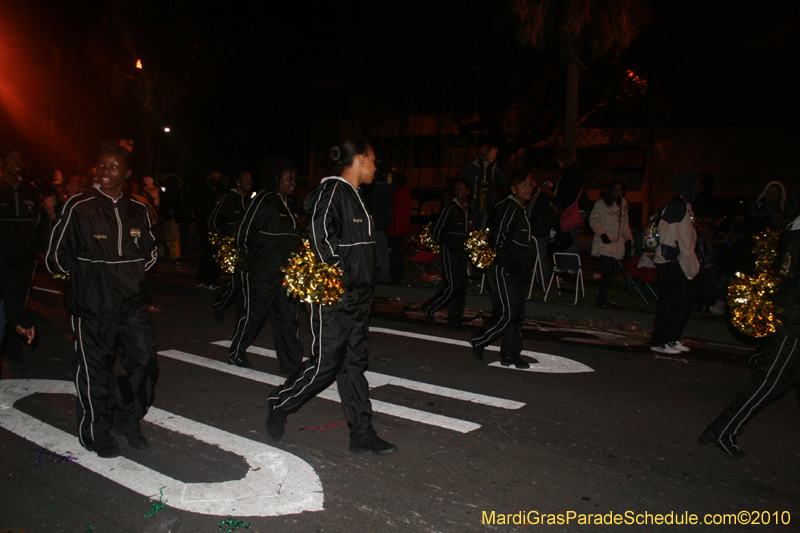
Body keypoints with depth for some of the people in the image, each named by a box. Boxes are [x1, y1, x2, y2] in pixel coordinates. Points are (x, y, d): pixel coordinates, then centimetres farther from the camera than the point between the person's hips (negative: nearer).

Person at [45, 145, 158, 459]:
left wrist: (130, 271, 7)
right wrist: (87, 271, 1)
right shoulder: (79, 207, -4)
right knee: (95, 370, 4)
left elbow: (150, 253, 21)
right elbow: (57, 257, 0)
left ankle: (127, 419, 25)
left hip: (132, 303, 4)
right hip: (91, 306, -4)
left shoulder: (137, 210, 9)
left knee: (144, 363, 2)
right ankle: (95, 432, 24)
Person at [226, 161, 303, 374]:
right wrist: (256, 258, -10)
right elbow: (244, 235, -14)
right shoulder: (264, 201, -12)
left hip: (285, 273, 8)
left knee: (288, 316, 5)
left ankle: (291, 363, 10)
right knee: (252, 314, 5)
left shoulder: (287, 204, 14)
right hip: (260, 274, -8)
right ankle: (236, 353, 26)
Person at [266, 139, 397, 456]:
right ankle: (280, 405, 22)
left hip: (357, 299, 10)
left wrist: (363, 291, 17)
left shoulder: (353, 195, 17)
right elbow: (321, 238, -22)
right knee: (325, 364, -1)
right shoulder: (332, 191, -13)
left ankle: (362, 435, 16)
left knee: (354, 364, 10)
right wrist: (339, 279, -20)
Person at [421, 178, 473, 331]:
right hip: (449, 251, -7)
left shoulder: (469, 211, 15)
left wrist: (467, 251, 9)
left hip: (462, 252, 7)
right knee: (453, 285, -14)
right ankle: (429, 308, 4)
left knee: (462, 286, 5)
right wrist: (447, 244, -6)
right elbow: (436, 232, -7)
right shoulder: (450, 208, -8)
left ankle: (454, 320, 13)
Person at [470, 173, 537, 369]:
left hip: (518, 272, 10)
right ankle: (479, 342, 9)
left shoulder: (522, 211, 18)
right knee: (507, 313, -10)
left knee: (518, 313, 9)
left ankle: (510, 354, 17)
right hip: (504, 271, -10)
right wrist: (502, 263, -15)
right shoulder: (508, 208, -13)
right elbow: (497, 237, -18)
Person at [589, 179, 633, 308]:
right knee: (608, 270, -14)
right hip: (605, 242, -6)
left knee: (614, 269, 0)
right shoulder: (601, 203, -2)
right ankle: (602, 299, -6)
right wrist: (602, 233, -16)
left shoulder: (623, 204, 18)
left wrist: (628, 238, 15)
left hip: (617, 243, 6)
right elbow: (593, 220, -4)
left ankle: (602, 298, 11)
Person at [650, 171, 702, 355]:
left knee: (685, 303, 13)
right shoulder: (676, 205, -13)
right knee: (669, 303, -7)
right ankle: (658, 342, 0)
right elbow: (668, 232, -19)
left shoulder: (685, 206, 19)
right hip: (670, 264, -10)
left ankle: (672, 339, 22)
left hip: (682, 264, 11)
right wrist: (670, 255, -22)